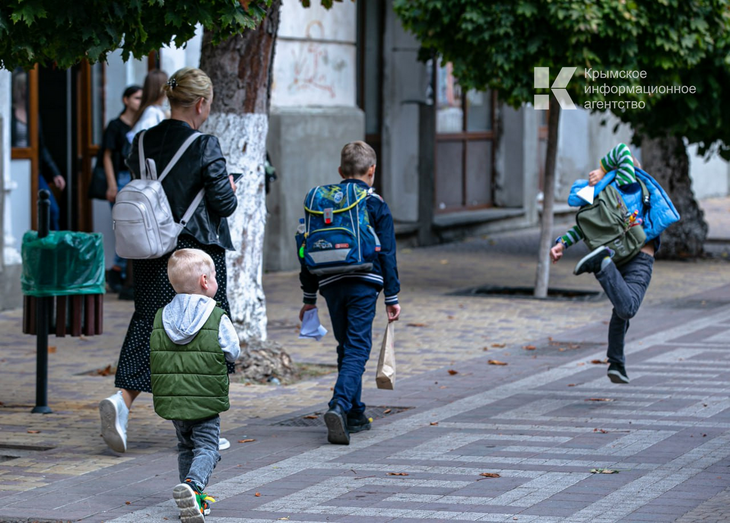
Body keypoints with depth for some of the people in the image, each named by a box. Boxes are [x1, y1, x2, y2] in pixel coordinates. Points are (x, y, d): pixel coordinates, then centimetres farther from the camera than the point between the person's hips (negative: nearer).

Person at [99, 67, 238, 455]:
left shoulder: (142, 143, 3)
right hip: (197, 251, -5)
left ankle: (122, 399, -15)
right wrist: (229, 189, 9)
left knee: (148, 325, 9)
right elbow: (224, 204, -12)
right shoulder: (205, 147, -13)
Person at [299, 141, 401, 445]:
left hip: (330, 284, 4)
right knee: (357, 349, -6)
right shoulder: (375, 204, 0)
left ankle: (355, 415, 19)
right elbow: (386, 253, -1)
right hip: (363, 284, -4)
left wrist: (309, 297, 17)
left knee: (346, 348, 16)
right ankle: (339, 407, -27)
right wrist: (392, 297, 4)